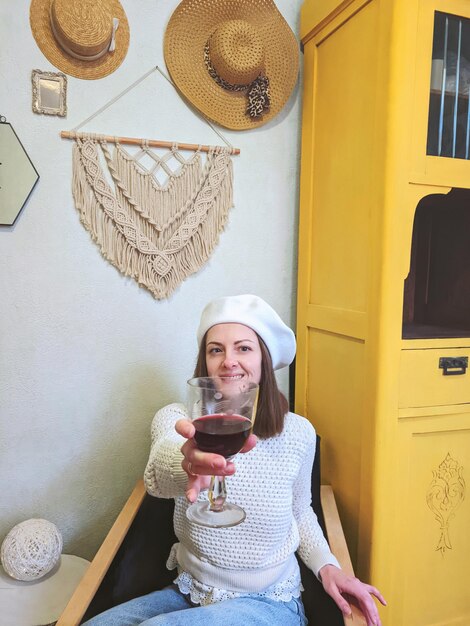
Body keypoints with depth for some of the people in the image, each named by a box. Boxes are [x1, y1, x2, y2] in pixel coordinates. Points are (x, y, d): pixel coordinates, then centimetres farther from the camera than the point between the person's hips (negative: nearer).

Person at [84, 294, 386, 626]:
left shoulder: (298, 433, -10)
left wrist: (327, 566, -8)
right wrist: (186, 465, -60)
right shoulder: (176, 418, -13)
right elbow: (159, 467, -38)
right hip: (190, 593, 2)